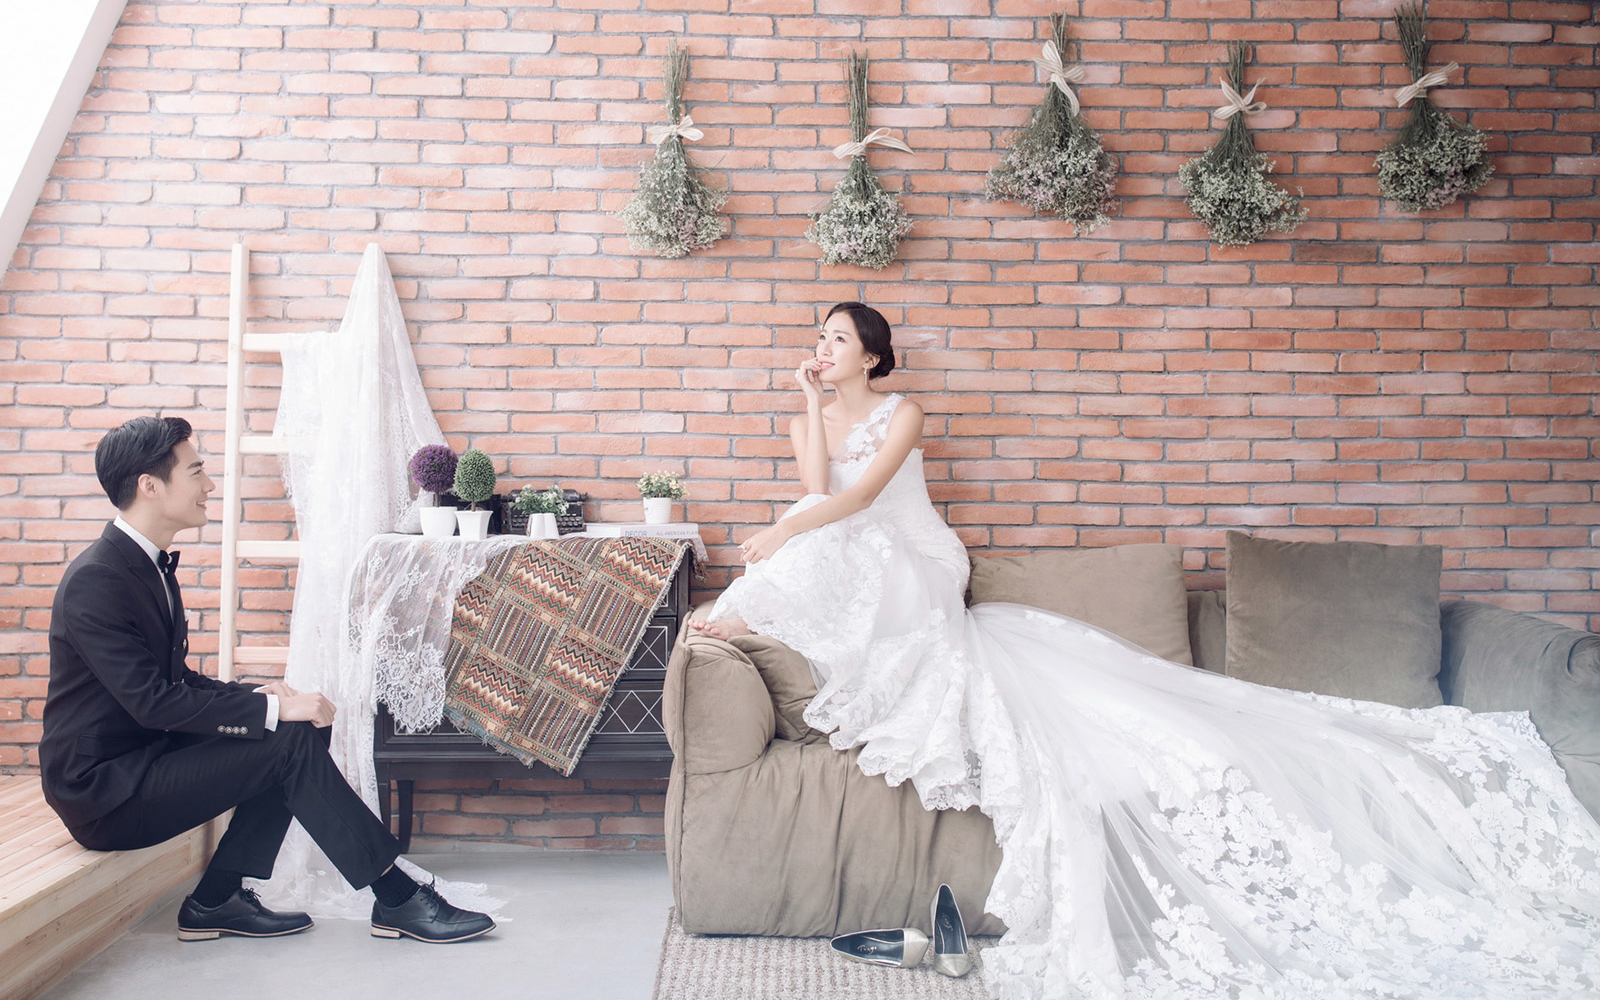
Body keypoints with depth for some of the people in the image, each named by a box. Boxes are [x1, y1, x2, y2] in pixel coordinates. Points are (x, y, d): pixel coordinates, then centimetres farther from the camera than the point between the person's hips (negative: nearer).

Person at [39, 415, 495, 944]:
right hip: (105, 792, -9)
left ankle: (216, 900, 1)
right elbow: (152, 700, -25)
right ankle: (397, 899, -11)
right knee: (292, 741, -19)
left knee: (301, 725, -1)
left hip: (142, 756, 9)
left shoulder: (150, 564, 10)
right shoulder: (96, 579, -20)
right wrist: (272, 708, -23)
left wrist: (257, 694, -3)